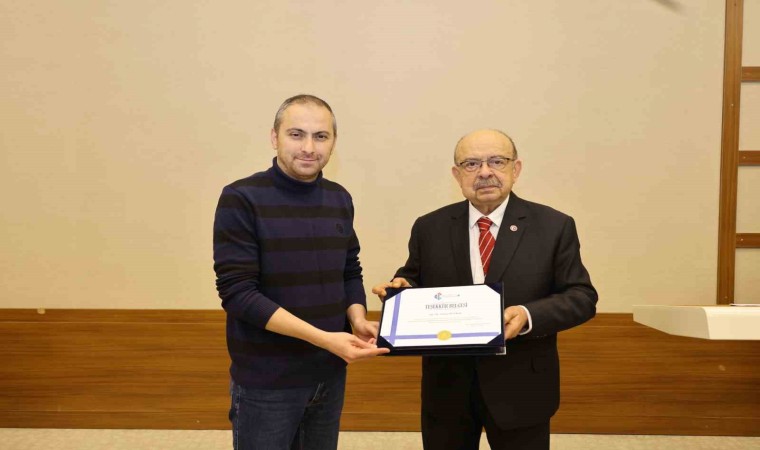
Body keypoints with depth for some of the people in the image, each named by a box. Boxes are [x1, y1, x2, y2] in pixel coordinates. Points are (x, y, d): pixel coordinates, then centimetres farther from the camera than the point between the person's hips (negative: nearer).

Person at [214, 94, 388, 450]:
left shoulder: (339, 199, 4)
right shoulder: (241, 199, -13)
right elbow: (237, 292, -18)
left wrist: (358, 321, -9)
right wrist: (322, 338, -24)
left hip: (330, 373, 5)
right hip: (267, 379, -5)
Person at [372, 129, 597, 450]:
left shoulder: (554, 227, -4)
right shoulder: (429, 228, 2)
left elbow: (582, 297, -5)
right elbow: (414, 283, 11)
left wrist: (529, 316, -22)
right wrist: (402, 288, -13)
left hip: (521, 388, -1)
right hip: (446, 386, 2)